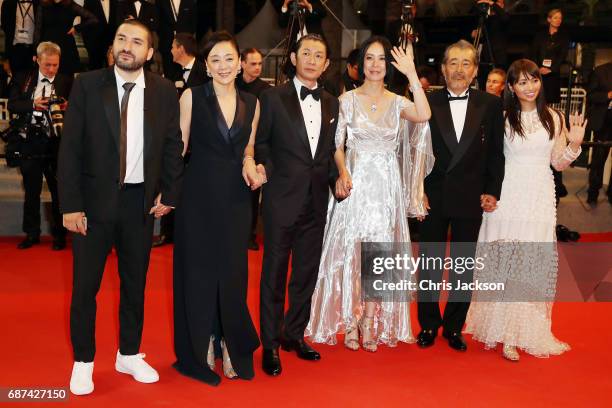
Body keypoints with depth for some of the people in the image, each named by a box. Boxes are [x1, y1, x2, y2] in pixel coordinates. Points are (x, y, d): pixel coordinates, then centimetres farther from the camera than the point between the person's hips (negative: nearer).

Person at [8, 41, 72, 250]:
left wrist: (66, 107, -24)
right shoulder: (24, 80, 6)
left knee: (59, 191, 6)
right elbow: (12, 105, 0)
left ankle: (59, 235, 19)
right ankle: (32, 233, 25)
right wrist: (33, 104, -16)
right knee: (31, 192, 12)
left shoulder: (67, 83, 0)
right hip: (31, 143, 2)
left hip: (56, 144, -2)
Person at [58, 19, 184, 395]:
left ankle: (130, 355, 31)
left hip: (141, 201, 2)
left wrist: (169, 194, 2)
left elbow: (173, 146, 7)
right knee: (86, 284, 6)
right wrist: (70, 204, -10)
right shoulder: (87, 85, -5)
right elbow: (70, 148, -6)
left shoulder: (164, 91, 0)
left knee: (135, 282, 13)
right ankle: (83, 361, 24)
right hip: (94, 199, -2)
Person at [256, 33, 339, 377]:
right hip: (283, 198, -4)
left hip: (317, 200, 5)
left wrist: (336, 178, -1)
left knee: (307, 272, 12)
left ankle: (294, 334, 29)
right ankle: (271, 344, 16)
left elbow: (331, 149, 15)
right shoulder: (273, 97, -2)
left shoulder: (332, 103, 11)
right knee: (274, 273, 3)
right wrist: (271, 174, -12)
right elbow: (259, 143, 1)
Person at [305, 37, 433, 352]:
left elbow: (423, 116, -16)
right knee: (350, 252, 0)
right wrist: (342, 173, -17)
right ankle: (350, 323, 14)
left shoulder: (398, 102, 6)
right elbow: (337, 145, 1)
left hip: (387, 187, 2)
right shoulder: (347, 100, 3)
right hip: (355, 184, -1)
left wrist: (411, 74, -15)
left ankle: (371, 324, 17)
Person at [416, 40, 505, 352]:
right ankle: (428, 325, 26)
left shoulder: (491, 105, 2)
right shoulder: (427, 102, -1)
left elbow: (496, 153, 4)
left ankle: (454, 327, 26)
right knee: (429, 262, 10)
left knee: (463, 265, 10)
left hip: (470, 198, 1)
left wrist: (492, 191, -2)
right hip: (432, 196, 0)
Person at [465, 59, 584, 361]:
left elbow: (558, 163, 8)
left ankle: (527, 328, 18)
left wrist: (574, 144, -7)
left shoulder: (554, 118, 6)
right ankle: (505, 331, 14)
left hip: (540, 199, 2)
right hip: (508, 197, -2)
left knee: (535, 263, 5)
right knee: (504, 261, 2)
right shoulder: (502, 118, -1)